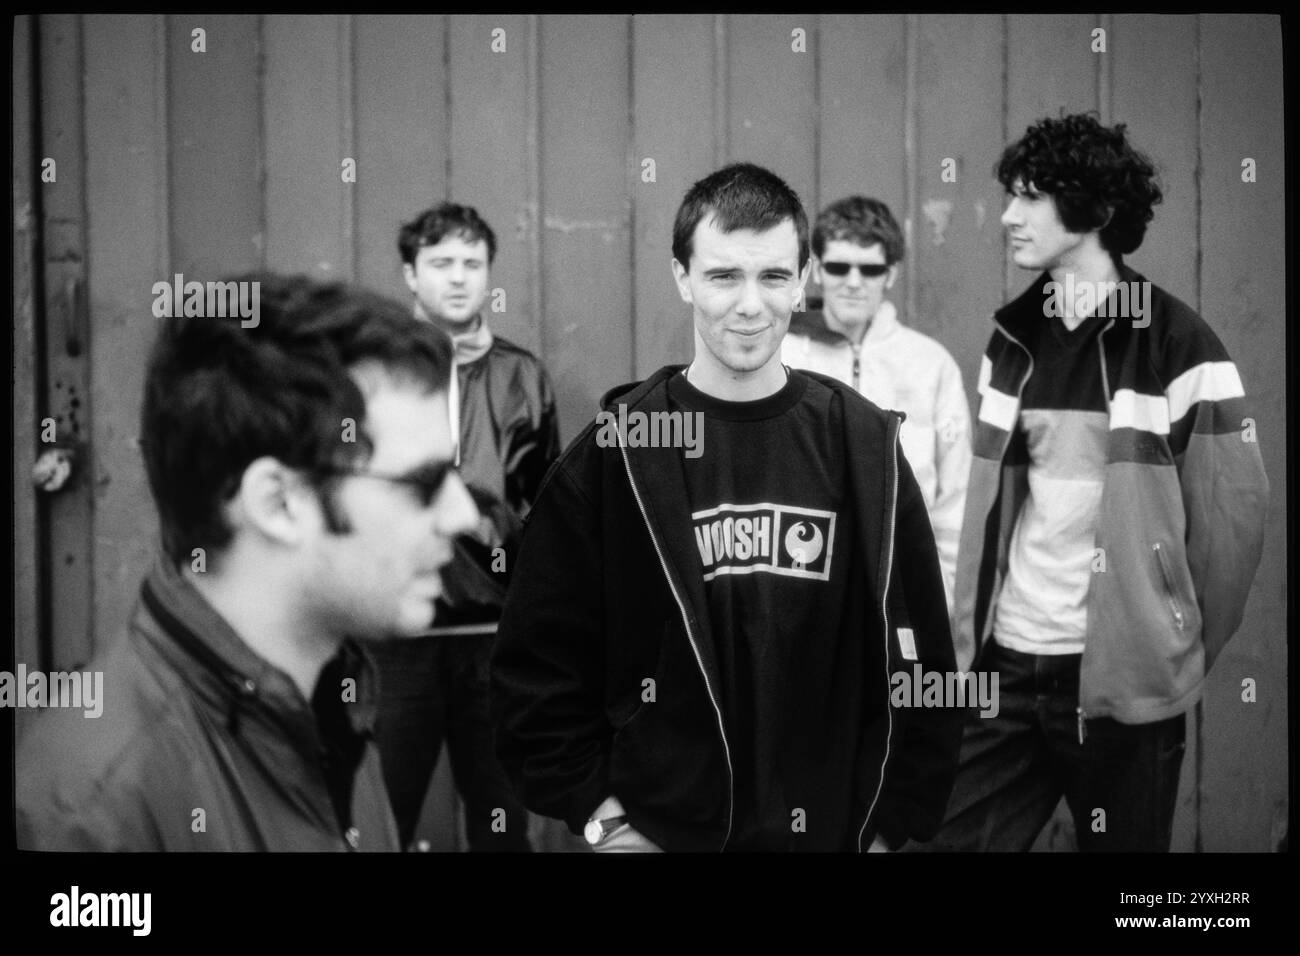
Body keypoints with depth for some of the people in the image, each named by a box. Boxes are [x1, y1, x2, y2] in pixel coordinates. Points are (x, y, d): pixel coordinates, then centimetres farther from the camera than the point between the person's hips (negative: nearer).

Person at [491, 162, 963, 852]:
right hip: (659, 830, -1)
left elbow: (917, 657, 3)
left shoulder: (863, 445, 0)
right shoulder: (614, 451, -5)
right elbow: (537, 665, -3)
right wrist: (602, 819, -7)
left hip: (832, 832, 2)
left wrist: (891, 824, -2)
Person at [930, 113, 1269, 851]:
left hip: (1123, 677, -5)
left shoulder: (1177, 345, -8)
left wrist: (1179, 653, -3)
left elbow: (1232, 514, -8)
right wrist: (969, 633, 6)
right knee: (955, 838, 7)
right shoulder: (1013, 339, 8)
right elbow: (990, 504, 12)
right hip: (1005, 664, 5)